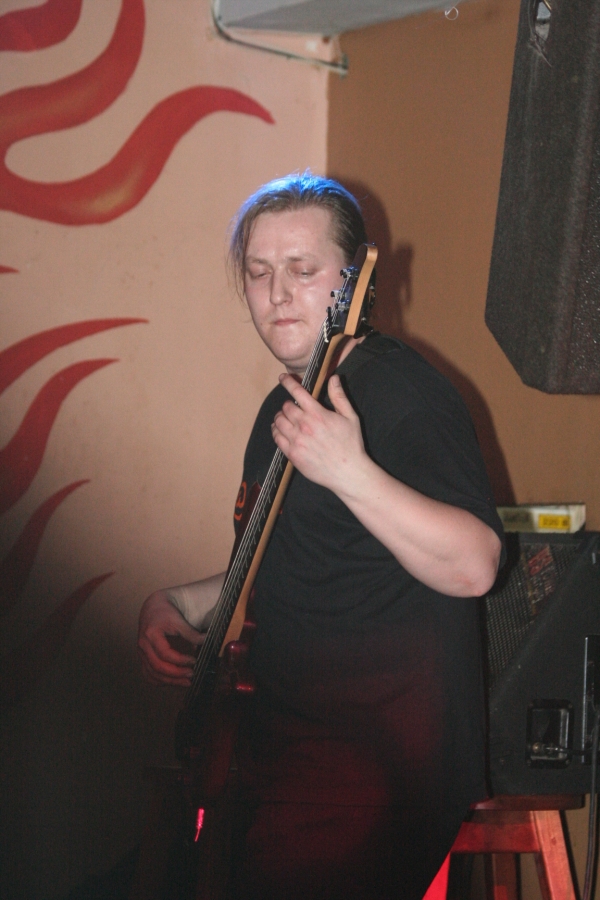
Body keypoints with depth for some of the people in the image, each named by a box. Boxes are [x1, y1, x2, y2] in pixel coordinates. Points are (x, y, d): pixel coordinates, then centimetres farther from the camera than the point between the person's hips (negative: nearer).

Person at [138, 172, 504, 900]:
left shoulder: (404, 394, -12)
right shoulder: (285, 404, 15)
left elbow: (473, 567, -24)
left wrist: (350, 472, -34)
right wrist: (183, 605, 10)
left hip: (380, 757, -9)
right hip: (279, 743, 9)